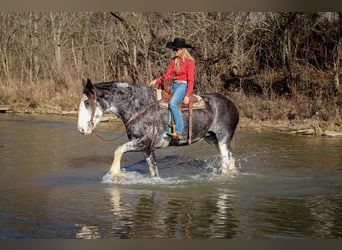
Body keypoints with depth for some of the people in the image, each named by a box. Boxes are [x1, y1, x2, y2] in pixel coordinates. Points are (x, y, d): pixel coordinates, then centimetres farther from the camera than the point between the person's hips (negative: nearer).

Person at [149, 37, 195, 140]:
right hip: (174, 86, 8)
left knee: (173, 103, -31)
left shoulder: (189, 61, -8)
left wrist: (187, 95, -19)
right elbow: (168, 75, 9)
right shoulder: (173, 60, 11)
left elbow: (191, 80, -12)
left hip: (183, 85, -8)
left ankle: (179, 132, -30)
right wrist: (157, 80, -8)